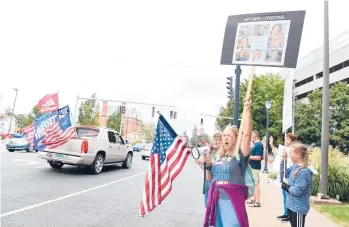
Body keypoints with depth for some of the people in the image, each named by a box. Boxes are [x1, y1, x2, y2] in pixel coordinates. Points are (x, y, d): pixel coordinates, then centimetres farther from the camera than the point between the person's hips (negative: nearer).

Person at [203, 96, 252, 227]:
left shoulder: (240, 155, -7)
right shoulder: (218, 155, 10)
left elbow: (247, 133, -21)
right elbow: (210, 178, 18)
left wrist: (247, 110, -23)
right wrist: (208, 166, -2)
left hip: (232, 199, -6)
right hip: (216, 198, 6)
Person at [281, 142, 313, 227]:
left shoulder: (304, 172, -25)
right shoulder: (294, 167, 1)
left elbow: (297, 191, -28)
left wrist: (286, 187, -11)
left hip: (299, 208, -8)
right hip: (291, 205, 8)